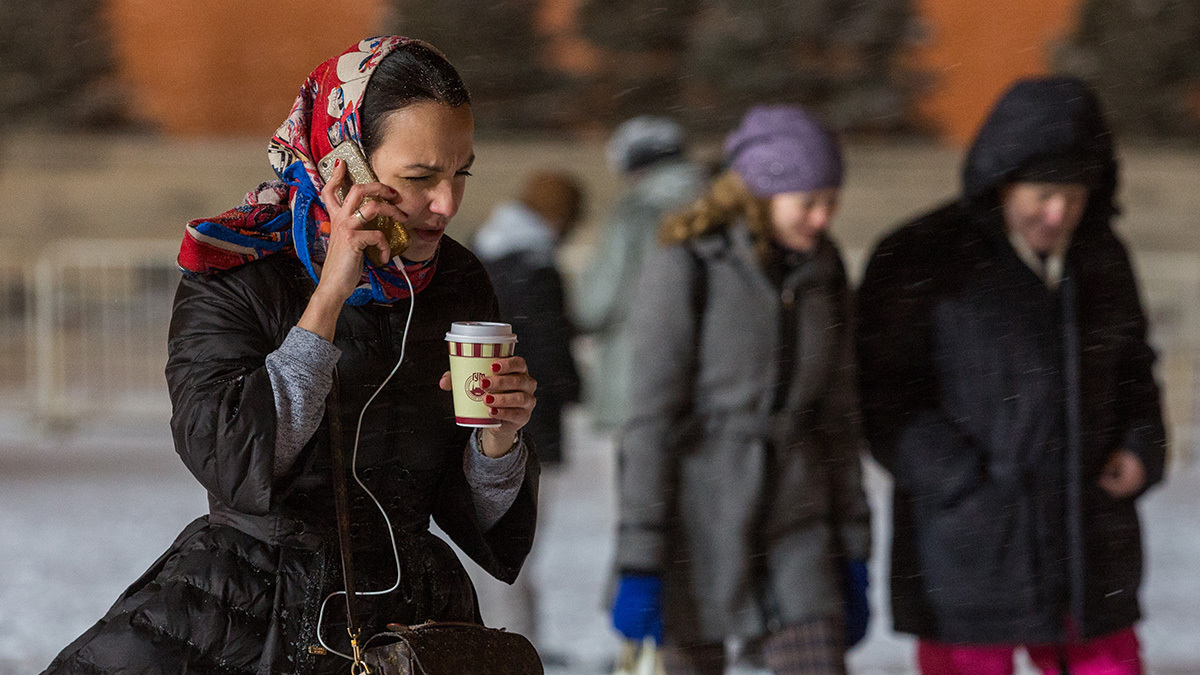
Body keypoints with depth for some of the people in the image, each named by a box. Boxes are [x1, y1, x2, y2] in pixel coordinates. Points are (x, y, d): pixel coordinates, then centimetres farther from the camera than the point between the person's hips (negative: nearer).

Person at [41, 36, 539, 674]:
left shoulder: (458, 284, 2)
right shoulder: (232, 276, -8)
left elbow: (474, 520, 7)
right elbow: (234, 470, -25)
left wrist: (499, 438, -15)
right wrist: (329, 296, -24)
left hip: (404, 615, 4)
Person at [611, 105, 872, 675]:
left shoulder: (823, 271, 4)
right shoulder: (686, 268, -13)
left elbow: (838, 414, 11)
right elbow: (650, 420, -14)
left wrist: (853, 555, 10)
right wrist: (639, 564, -17)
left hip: (792, 523, 4)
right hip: (697, 520, -4)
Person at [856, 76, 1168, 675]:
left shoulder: (1100, 258, 7)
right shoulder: (918, 260, -8)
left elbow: (1132, 371, 20)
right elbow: (877, 395, -8)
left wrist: (1141, 449, 1)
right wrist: (965, 481, -17)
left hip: (1088, 557, 5)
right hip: (969, 556, -5)